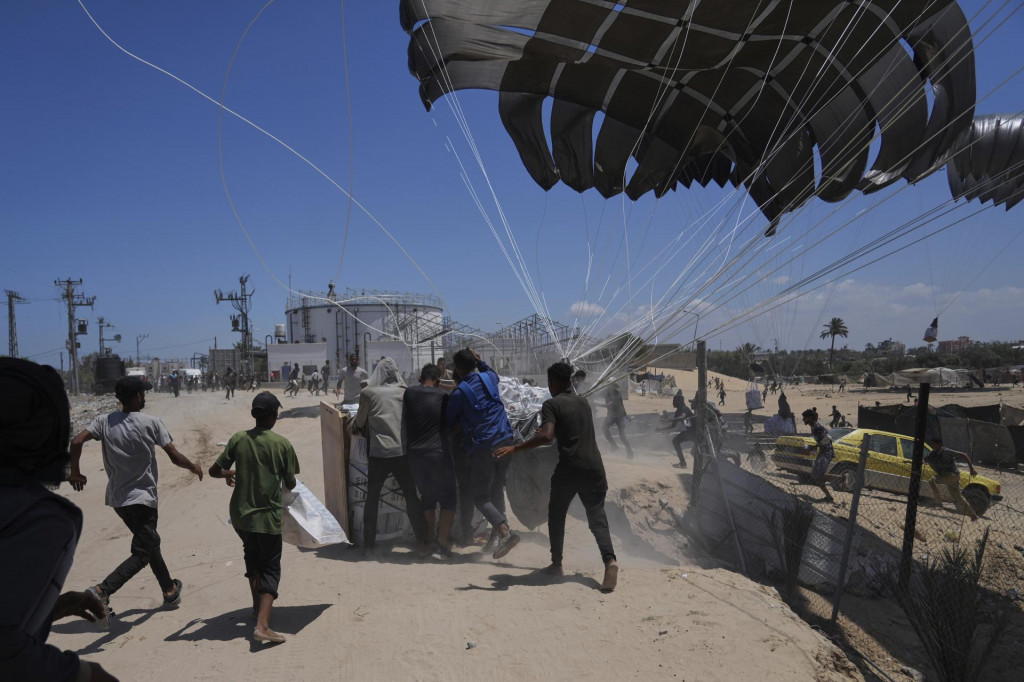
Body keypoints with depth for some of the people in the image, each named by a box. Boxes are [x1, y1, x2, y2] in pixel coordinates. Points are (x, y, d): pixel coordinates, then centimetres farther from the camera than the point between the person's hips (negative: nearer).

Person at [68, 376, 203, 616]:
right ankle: (102, 591, -21)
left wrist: (75, 473, 1)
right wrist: (194, 468, 8)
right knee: (141, 555, -1)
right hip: (142, 498, -7)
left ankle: (170, 590, 33)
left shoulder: (104, 422, 0)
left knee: (150, 542, 22)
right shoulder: (151, 423, -12)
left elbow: (76, 441, -13)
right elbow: (175, 457, -11)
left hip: (117, 498, 7)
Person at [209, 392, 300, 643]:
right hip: (267, 516, -4)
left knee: (252, 556, 28)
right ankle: (262, 625, -10)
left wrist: (228, 473, 21)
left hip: (239, 514, 4)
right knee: (270, 568, 5)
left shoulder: (238, 439, -4)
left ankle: (258, 605, 43)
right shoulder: (282, 444, -11)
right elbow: (290, 484, -5)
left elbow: (214, 470, 0)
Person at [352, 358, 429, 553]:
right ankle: (422, 541, 11)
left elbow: (360, 422, 10)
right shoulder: (404, 392, 4)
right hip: (403, 452, 1)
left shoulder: (368, 393, -1)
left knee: (372, 497, 13)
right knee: (411, 496, 11)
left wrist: (355, 427, 31)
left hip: (378, 454, -1)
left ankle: (368, 544, 17)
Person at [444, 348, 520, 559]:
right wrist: (480, 361, 20)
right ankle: (496, 533, 21)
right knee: (496, 490, 17)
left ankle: (505, 532, -15)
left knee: (480, 496, 2)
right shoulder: (489, 378, 5)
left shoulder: (459, 393, -9)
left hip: (482, 446, -6)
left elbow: (448, 422, 4)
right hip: (504, 440, 6)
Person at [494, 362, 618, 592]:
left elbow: (547, 436, -19)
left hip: (569, 468, -4)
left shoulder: (552, 404, -4)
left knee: (556, 515, 17)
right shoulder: (583, 402, 17)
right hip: (594, 467, 5)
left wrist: (515, 448, -16)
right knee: (597, 517, 5)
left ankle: (556, 564, 23)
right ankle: (610, 560, -17)